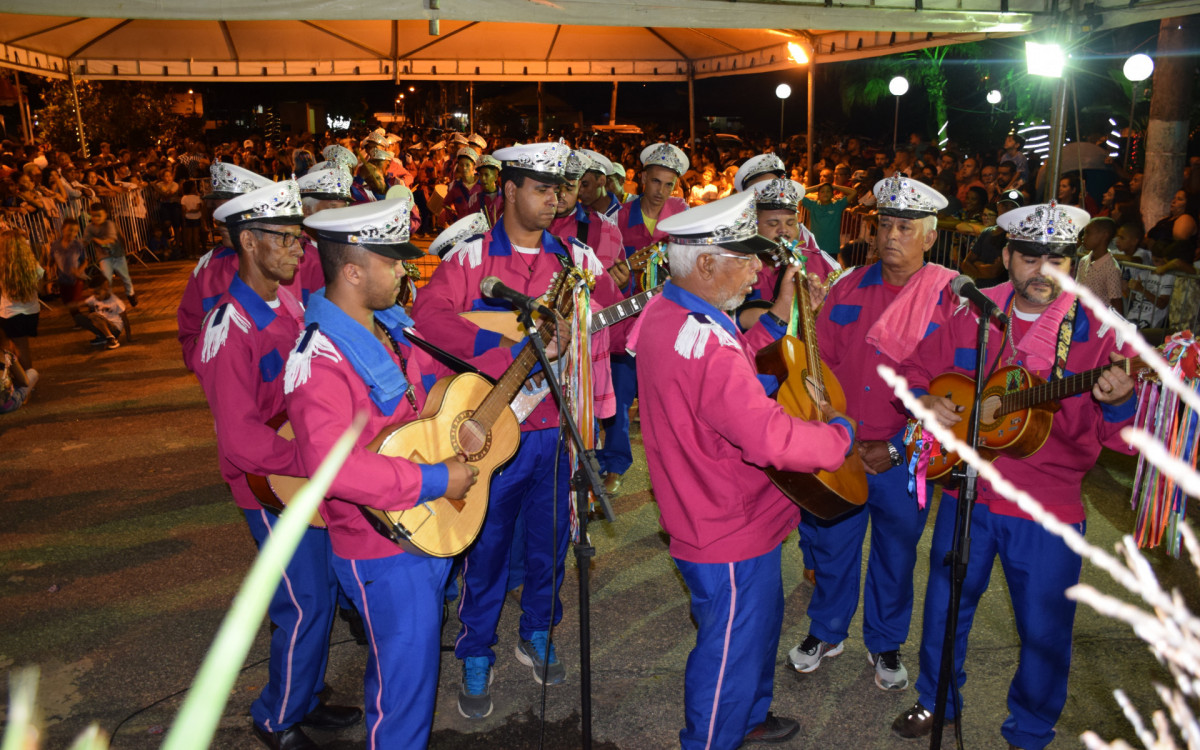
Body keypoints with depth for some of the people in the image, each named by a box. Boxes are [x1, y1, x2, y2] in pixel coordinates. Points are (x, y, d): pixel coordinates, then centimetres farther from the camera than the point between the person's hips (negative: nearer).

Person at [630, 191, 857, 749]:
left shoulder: (666, 312, 1)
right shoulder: (702, 343, -33)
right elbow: (772, 439, -35)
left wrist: (779, 316, 7)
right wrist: (842, 434, -18)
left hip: (717, 513, 11)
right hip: (730, 536, -11)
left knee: (761, 619, 30)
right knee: (733, 653, 10)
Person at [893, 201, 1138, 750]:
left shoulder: (1097, 332, -8)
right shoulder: (971, 314, 0)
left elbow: (1125, 438, -11)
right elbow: (915, 371, 10)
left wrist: (1119, 403, -33)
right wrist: (923, 400, -11)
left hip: (1048, 515, -2)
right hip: (966, 494, 2)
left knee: (1044, 632, 10)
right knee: (944, 609, 17)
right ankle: (937, 701, 43)